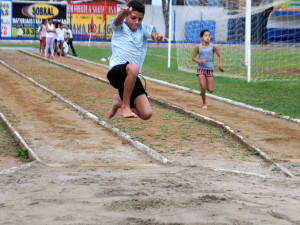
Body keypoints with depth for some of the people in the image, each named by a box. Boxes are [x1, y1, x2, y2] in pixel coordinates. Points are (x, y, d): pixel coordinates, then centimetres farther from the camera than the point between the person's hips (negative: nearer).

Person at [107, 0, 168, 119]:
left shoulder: (143, 28, 15)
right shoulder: (120, 26, 6)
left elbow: (152, 33, -7)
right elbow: (118, 20, -19)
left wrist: (158, 36, -34)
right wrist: (122, 13, -44)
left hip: (132, 78, 5)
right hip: (116, 72, -5)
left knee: (146, 114, -5)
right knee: (133, 67, -40)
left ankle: (119, 101, 24)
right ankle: (125, 106, -23)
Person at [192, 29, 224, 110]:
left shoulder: (213, 46, -3)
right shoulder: (198, 47, -3)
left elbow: (220, 56, 6)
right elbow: (193, 57, 4)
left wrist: (220, 64, -10)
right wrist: (200, 61, -14)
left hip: (210, 69, 1)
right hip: (201, 69, -1)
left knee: (211, 90, -2)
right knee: (203, 88, -11)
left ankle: (207, 84, 34)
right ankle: (204, 104, 10)